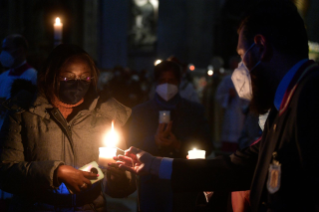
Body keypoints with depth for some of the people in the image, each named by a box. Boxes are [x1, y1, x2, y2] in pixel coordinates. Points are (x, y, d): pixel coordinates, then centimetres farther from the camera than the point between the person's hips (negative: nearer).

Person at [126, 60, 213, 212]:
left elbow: (206, 147, 2)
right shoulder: (140, 111, 6)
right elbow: (133, 148, -1)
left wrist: (179, 145, -14)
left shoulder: (195, 111, 7)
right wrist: (155, 141, -20)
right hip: (152, 186, -1)